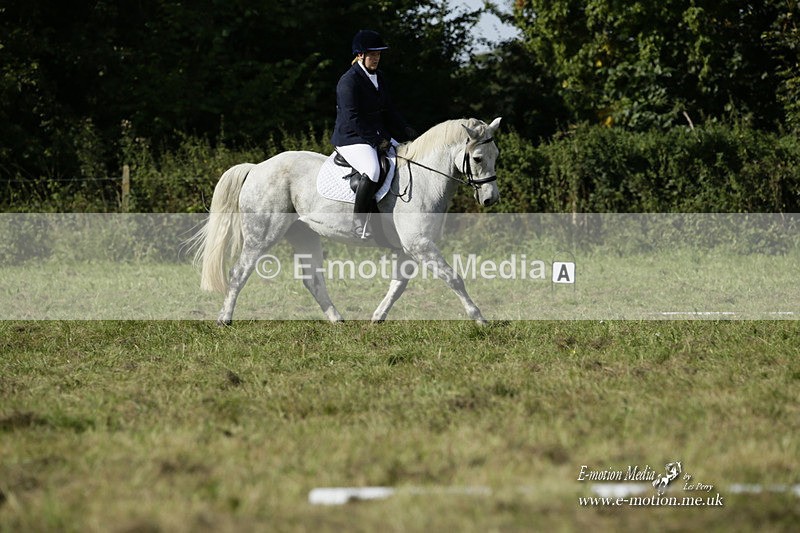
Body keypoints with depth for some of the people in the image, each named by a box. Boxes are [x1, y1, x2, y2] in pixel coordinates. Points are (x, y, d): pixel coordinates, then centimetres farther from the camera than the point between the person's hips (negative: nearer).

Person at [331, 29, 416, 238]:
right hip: (351, 138, -9)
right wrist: (377, 141, -22)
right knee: (372, 170, -35)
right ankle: (359, 221, -25)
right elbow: (352, 119, -19)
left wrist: (406, 131, 5)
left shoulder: (378, 77, 14)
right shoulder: (349, 81, -14)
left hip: (378, 134, 9)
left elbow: (389, 111, 20)